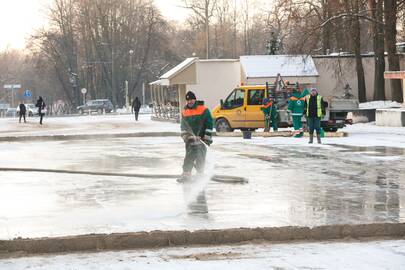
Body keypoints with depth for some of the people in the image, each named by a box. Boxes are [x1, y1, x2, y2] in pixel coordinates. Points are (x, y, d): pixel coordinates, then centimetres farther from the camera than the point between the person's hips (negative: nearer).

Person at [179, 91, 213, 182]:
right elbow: (183, 127, 11)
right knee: (189, 156, -8)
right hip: (190, 138, 3)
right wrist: (186, 137, -3)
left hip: (201, 138, -3)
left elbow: (209, 124, -4)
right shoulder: (184, 112, 10)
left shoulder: (204, 110, -4)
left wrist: (207, 137, -8)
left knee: (200, 157, -1)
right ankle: (186, 174, -9)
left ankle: (200, 174, 12)